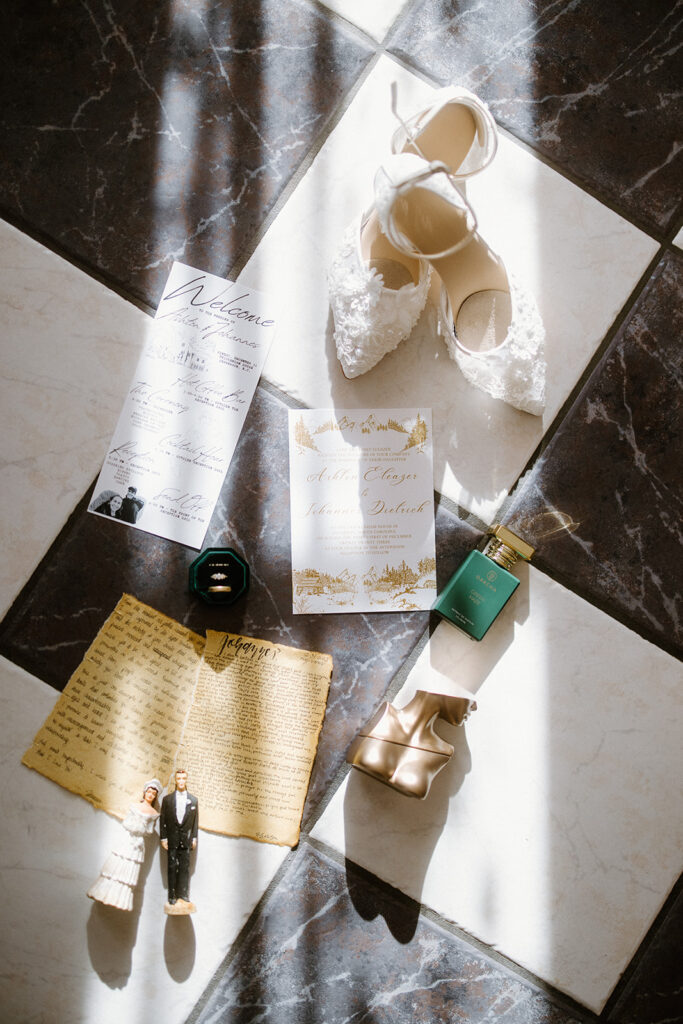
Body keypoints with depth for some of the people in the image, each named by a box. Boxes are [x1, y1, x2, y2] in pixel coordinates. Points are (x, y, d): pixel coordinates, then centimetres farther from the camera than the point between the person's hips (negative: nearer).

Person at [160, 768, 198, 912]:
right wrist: (163, 838, -3)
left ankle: (183, 895, 8)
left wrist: (194, 838, 2)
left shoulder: (193, 800, 6)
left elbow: (195, 821, 7)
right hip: (172, 839, -1)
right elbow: (162, 820, 2)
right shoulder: (167, 799, 3)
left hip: (186, 839, 1)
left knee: (184, 867, 2)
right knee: (172, 868, 2)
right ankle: (172, 897, 7)